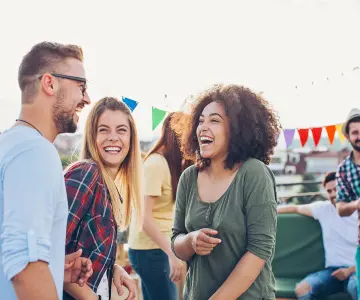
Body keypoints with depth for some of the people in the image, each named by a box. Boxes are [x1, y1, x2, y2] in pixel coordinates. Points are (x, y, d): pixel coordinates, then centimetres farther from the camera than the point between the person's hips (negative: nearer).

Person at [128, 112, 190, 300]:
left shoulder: (171, 164, 12)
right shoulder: (156, 163, -15)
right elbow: (145, 217, -20)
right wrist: (172, 254, -22)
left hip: (159, 247, 8)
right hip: (150, 249, -8)